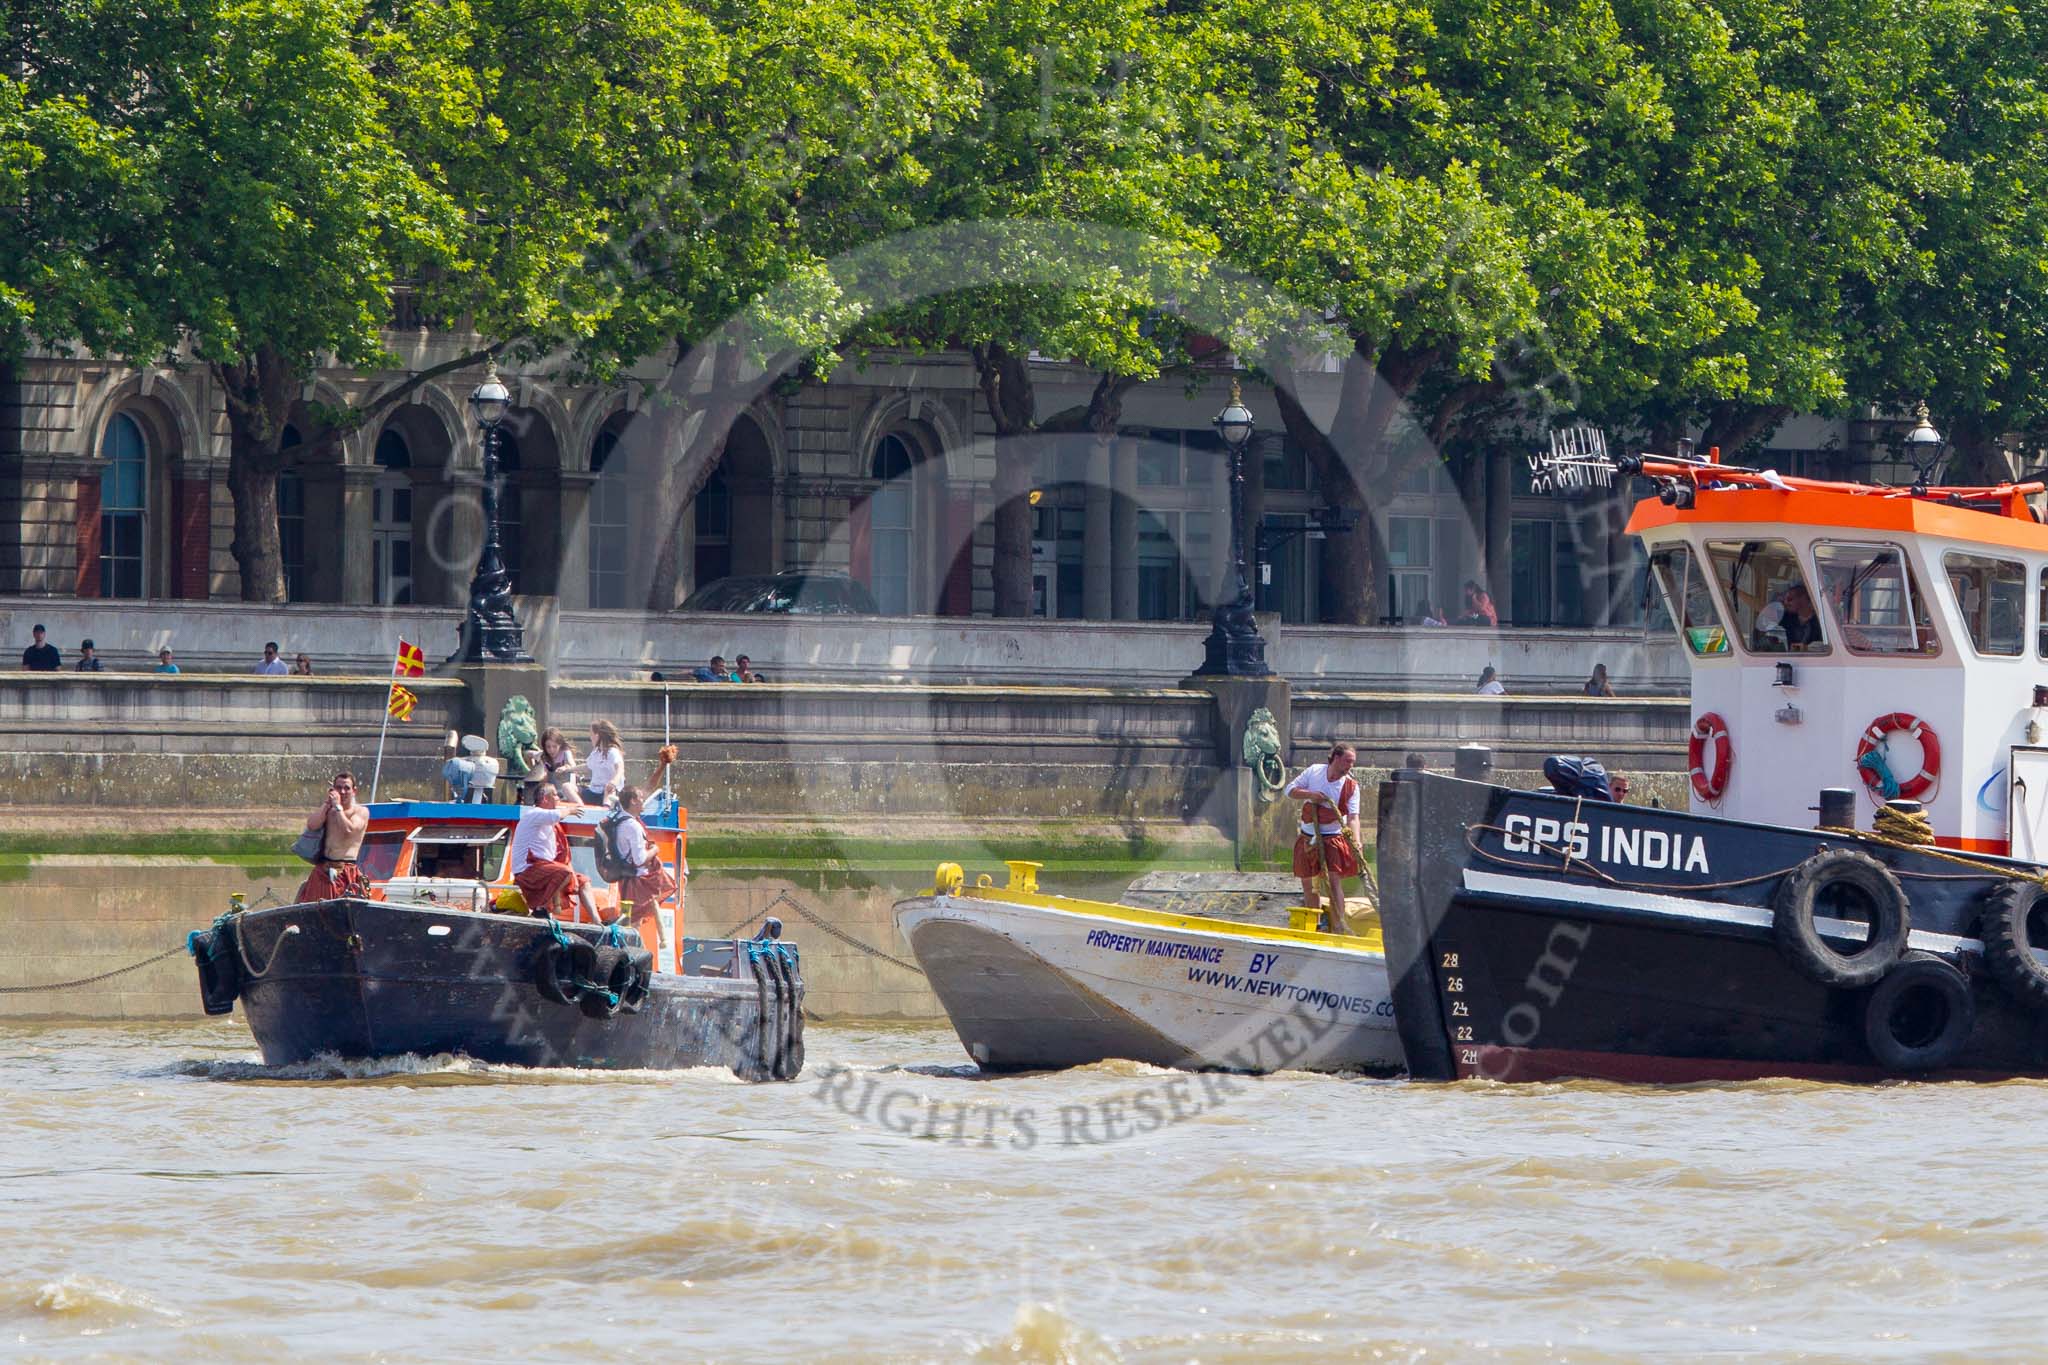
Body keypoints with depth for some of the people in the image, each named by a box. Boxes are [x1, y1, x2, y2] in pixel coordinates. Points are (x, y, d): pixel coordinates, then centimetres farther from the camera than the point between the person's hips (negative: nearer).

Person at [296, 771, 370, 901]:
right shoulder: (327, 810, 17)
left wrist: (337, 805, -4)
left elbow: (348, 830, -13)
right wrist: (328, 803, 1)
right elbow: (311, 825, -1)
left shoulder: (361, 812, 5)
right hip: (323, 870, 4)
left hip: (347, 872, -4)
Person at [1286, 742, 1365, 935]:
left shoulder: (1350, 786, -9)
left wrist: (1356, 840, -33)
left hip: (1333, 838, -3)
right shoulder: (1313, 771, -4)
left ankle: (1338, 925, -16)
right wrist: (1309, 794, -18)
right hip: (1308, 837, 3)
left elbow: (1353, 816, -17)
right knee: (1307, 882, 8)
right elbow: (1291, 791, 2)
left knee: (1334, 880, -14)